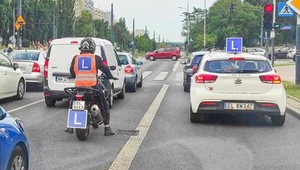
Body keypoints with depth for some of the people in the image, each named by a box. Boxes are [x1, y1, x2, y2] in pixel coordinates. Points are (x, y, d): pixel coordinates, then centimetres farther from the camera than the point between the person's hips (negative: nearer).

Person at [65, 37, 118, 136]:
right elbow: (105, 68, 1)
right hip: (93, 86, -2)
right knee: (104, 106, 10)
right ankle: (107, 128, 6)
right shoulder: (96, 58, -3)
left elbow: (72, 73, 16)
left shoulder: (75, 58, 5)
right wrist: (110, 77, 19)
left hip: (78, 86, 3)